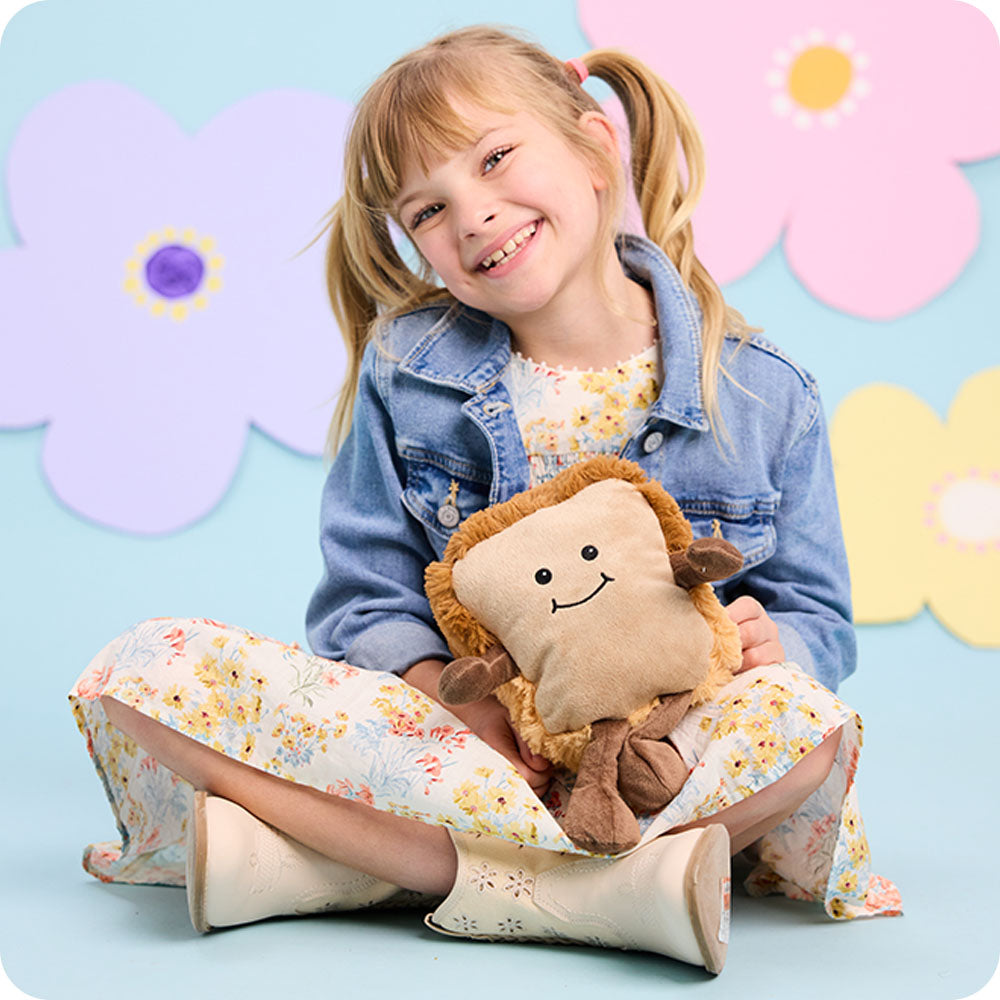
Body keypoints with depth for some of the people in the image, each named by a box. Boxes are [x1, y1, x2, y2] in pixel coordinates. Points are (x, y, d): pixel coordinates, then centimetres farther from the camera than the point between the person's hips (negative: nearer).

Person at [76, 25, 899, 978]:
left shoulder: (764, 396, -1)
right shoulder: (406, 371, 1)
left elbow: (816, 617, 6)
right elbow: (365, 598, 1)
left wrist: (773, 644, -19)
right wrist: (454, 701, -19)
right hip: (447, 726, 1)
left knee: (802, 723, -35)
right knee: (139, 672, -20)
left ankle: (329, 861, -29)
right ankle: (591, 884, -28)